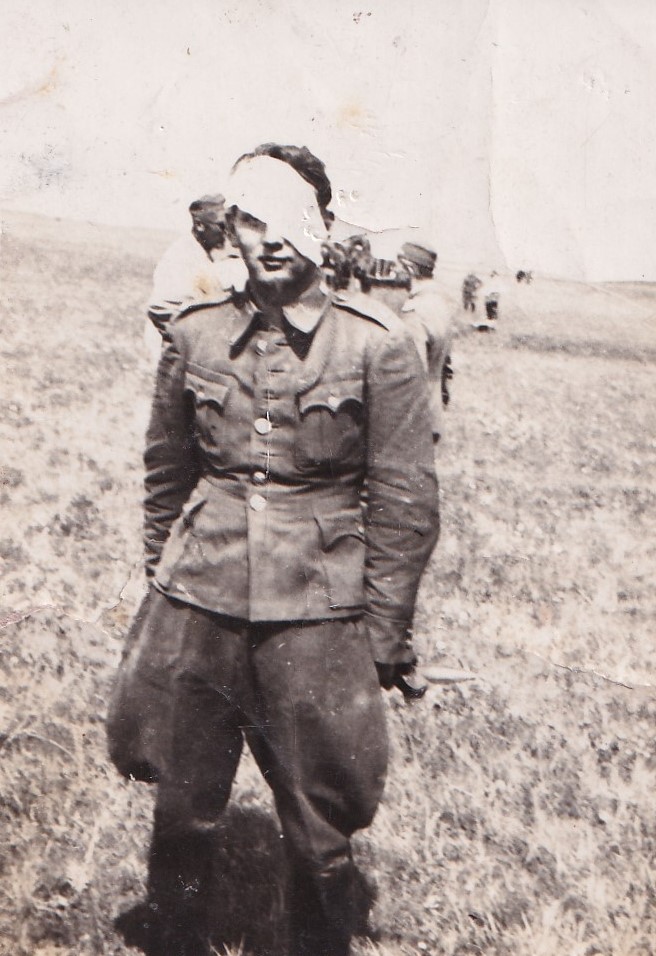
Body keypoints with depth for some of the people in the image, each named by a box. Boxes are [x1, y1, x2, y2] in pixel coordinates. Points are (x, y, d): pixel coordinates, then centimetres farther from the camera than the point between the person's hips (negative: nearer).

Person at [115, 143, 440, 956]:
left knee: (318, 833, 8)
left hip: (318, 614, -2)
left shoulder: (377, 345, -5)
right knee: (182, 812, 12)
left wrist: (382, 637, -2)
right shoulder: (195, 336, 3)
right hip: (199, 606, 3)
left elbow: (405, 501, -2)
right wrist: (162, 590, 15)